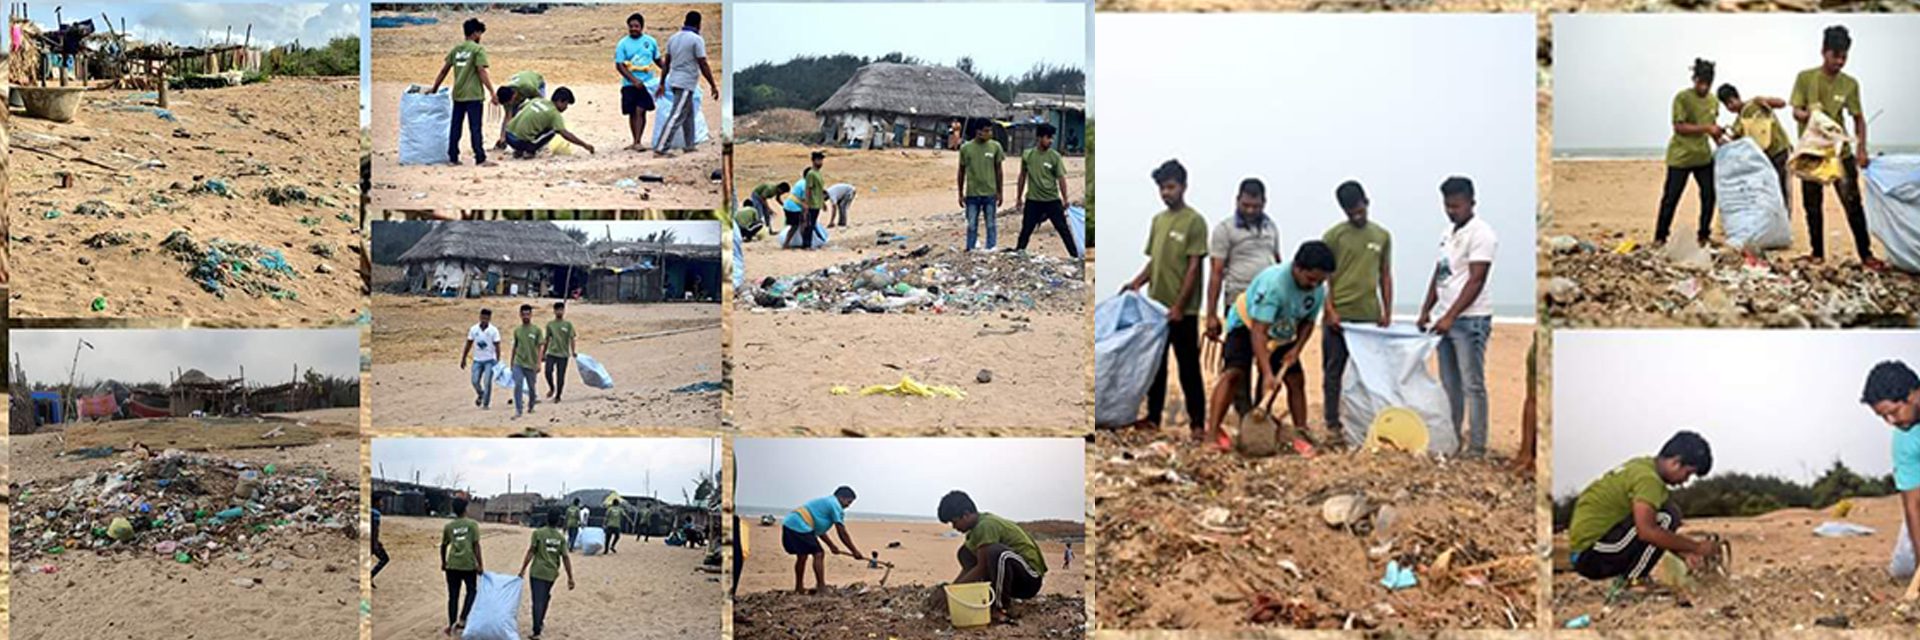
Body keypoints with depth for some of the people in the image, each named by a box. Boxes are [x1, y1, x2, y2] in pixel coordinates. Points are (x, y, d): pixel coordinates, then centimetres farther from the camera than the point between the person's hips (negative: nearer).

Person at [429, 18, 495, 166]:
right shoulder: (478, 49, -7)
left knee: (455, 127, 10)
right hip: (474, 95, -6)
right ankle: (480, 158, -5)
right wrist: (492, 93, -13)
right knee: (475, 128, -4)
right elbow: (482, 72, -14)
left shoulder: (456, 49, 11)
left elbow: (443, 70, 12)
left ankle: (453, 157, 13)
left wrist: (434, 89, 20)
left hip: (458, 95, 6)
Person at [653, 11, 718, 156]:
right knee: (677, 116, -10)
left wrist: (662, 84, 22)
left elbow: (666, 63, 15)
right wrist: (714, 86, -6)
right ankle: (661, 148, -16)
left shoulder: (673, 38, 11)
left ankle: (690, 146, 23)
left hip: (674, 81, 8)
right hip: (686, 84, -8)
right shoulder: (697, 39, -11)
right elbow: (703, 65, -12)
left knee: (689, 114, 19)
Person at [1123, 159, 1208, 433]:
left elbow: (1193, 268, -12)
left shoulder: (1194, 222, -9)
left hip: (1182, 310, -7)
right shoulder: (1158, 220, 12)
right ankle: (1153, 416, 21)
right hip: (1156, 305, 7)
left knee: (1188, 366, -1)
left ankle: (1198, 421, 6)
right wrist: (1137, 283, 1)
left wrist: (1179, 306, -16)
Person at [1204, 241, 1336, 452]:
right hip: (1246, 324, -6)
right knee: (1234, 372, -23)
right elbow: (1258, 331, -40)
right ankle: (1213, 430, -25)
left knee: (1296, 379, -1)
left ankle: (1301, 435, 7)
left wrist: (1296, 349, -16)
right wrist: (1267, 373, -45)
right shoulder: (1273, 282, -38)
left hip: (1282, 334, 6)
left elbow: (1307, 322, 3)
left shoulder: (1319, 290, -17)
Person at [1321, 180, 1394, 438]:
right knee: (1334, 370, 1)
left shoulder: (1382, 236, 11)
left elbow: (1385, 275, 15)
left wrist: (1387, 312, 8)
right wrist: (1330, 310, -11)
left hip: (1369, 315, 3)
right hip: (1339, 315, -3)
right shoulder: (1333, 236, -1)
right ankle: (1333, 424, 7)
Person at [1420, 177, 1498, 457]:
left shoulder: (1481, 234, -11)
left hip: (1470, 320, -8)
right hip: (1446, 320, 8)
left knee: (1472, 385, -6)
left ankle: (1477, 447, -3)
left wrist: (1451, 317, -21)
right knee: (1449, 384, 12)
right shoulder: (1448, 234, 16)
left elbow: (1476, 281, -17)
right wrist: (1426, 311, 14)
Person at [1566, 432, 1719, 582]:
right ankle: (1629, 582, -12)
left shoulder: (1642, 466, 14)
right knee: (1667, 517, -15)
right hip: (1592, 557, -10)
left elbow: (1648, 527, 22)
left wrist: (1684, 551, 10)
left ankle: (1623, 579, 7)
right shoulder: (1648, 478, -16)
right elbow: (1647, 531, -28)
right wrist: (1696, 547, -17)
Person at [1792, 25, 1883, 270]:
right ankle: (1817, 253, 19)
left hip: (1841, 152, 0)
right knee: (1813, 205, 7)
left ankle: (1866, 254, 2)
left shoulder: (1850, 84, 0)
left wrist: (1861, 148, -9)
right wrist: (1808, 114, -29)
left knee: (1853, 203, -4)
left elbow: (1859, 118, 3)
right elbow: (1796, 112, -6)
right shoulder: (1805, 78, -4)